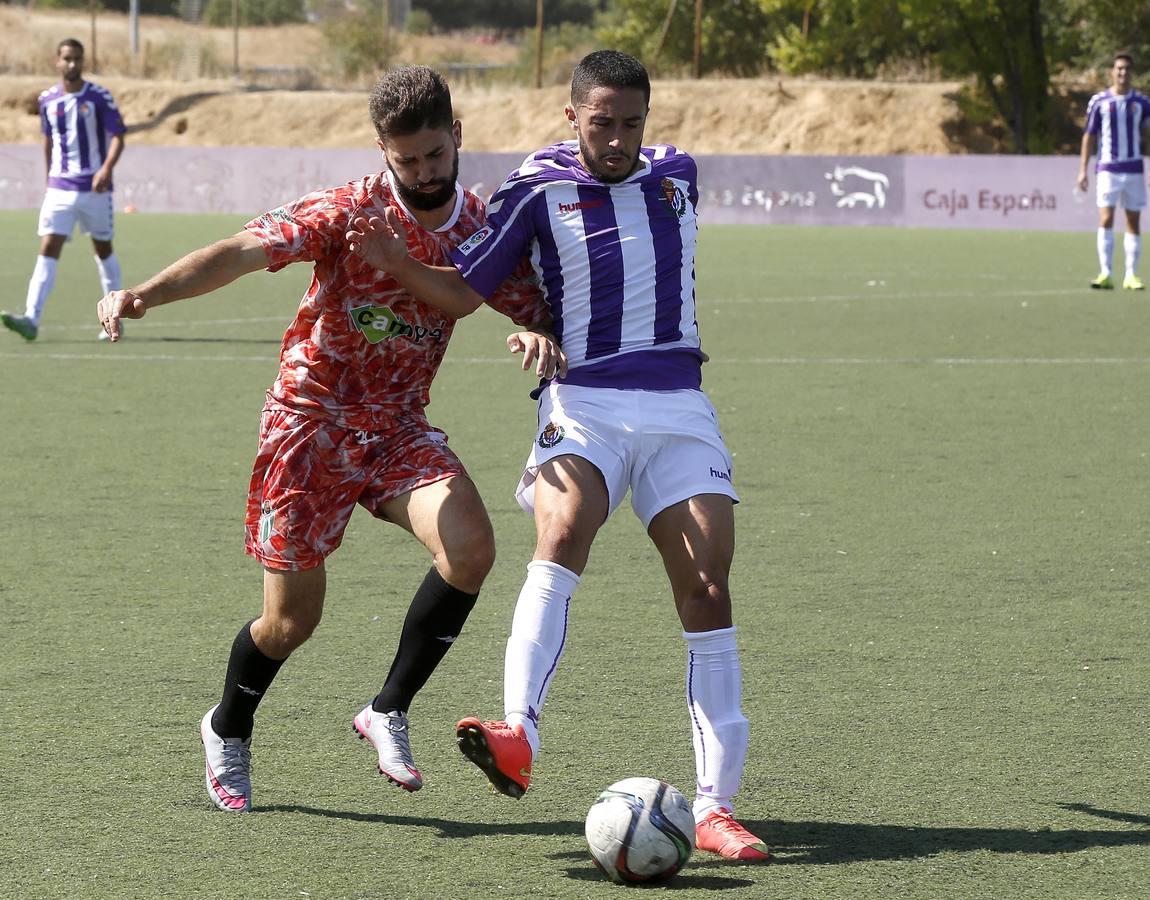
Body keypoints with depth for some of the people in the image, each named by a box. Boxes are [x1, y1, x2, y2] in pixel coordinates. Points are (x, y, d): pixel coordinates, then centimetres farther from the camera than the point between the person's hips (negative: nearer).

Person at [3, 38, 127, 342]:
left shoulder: (99, 97, -6)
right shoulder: (47, 100, 5)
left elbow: (117, 137, -9)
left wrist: (107, 168, -26)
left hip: (94, 188, -2)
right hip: (59, 188, 2)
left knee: (103, 249, 11)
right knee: (48, 248, -11)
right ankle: (31, 319, -22)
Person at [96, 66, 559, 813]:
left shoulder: (481, 227, -3)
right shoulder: (351, 211, -16)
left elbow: (534, 307, 4)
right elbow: (244, 252, -26)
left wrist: (541, 335, -23)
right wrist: (145, 294, -41)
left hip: (400, 425, 3)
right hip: (312, 419, -3)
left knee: (471, 548, -25)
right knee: (293, 620, 2)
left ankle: (390, 711, -6)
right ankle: (229, 731, 35)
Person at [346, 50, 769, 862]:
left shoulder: (678, 175, 10)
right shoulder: (538, 188, -1)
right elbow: (464, 292, 1)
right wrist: (399, 263, -15)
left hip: (679, 410, 3)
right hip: (582, 405, -3)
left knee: (707, 592, -7)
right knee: (561, 535, -31)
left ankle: (715, 805, -4)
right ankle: (518, 737, -44)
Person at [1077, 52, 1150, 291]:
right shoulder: (1099, 101, 2)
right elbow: (1089, 136, 5)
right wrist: (1083, 170, 0)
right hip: (1108, 168, -2)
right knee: (1106, 219, -12)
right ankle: (1105, 274, -13)